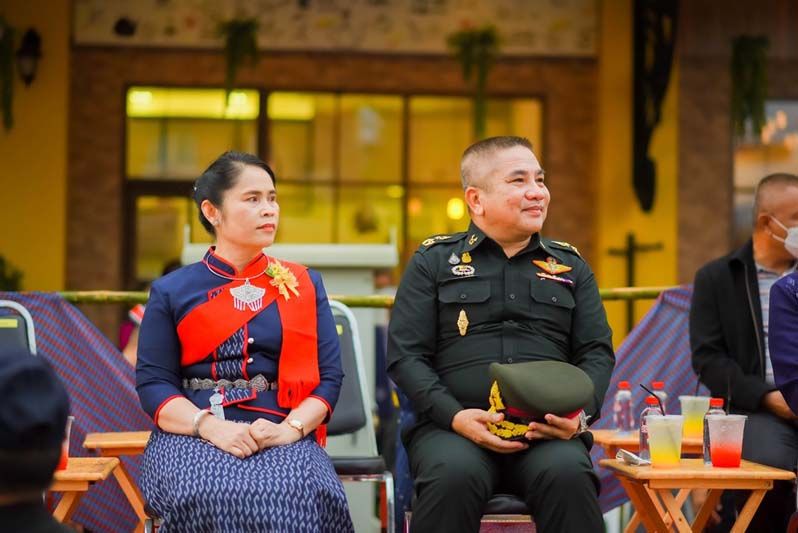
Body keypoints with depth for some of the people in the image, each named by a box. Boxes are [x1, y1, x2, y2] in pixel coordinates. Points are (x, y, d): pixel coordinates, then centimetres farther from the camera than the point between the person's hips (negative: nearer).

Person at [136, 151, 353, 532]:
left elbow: (329, 375, 7)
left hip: (282, 436, 1)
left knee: (299, 495, -34)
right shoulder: (172, 291, 10)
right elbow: (153, 382, 3)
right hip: (192, 435, -1)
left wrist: (290, 428, -12)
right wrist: (211, 427, -15)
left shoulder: (304, 285, 15)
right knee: (210, 495, -36)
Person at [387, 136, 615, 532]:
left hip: (547, 432, 2)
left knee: (570, 476, -34)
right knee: (453, 476, -37)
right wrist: (455, 416, -12)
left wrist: (580, 412, -6)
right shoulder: (433, 262, 12)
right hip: (451, 427, -1)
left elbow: (597, 352, 16)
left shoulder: (570, 266, 20)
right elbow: (406, 355, 5)